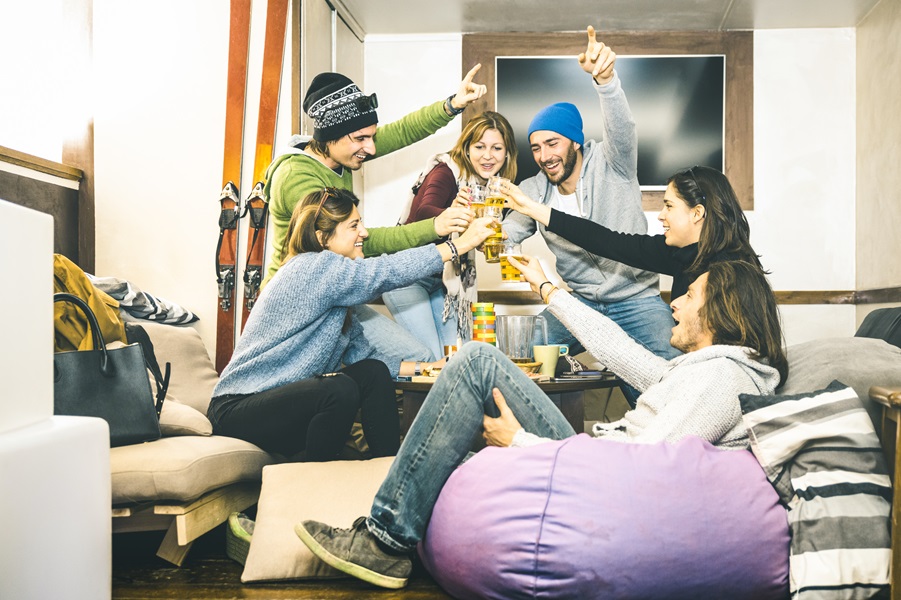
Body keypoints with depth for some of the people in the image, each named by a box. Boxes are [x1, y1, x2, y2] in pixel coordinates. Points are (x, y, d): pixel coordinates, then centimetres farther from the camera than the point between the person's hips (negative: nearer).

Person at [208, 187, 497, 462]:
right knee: (340, 390, -31)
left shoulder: (332, 282, 11)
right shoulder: (312, 267, -17)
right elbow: (384, 272, -22)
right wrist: (461, 244, -18)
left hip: (288, 397, 9)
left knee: (373, 373, -8)